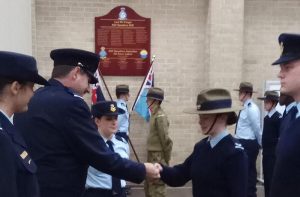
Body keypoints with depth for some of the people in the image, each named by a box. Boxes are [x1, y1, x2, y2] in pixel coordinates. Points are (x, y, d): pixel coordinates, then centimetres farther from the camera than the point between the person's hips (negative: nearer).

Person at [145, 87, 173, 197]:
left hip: (158, 157, -9)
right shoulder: (154, 114, 10)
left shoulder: (160, 116, -17)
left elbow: (166, 139, -18)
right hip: (152, 155, 9)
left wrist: (166, 160, -12)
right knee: (148, 186, 19)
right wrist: (149, 155, 13)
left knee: (157, 188, -1)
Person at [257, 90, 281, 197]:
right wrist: (263, 146, 12)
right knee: (266, 177, 13)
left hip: (274, 153, -8)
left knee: (272, 178, -2)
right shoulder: (266, 117, 13)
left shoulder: (278, 117, -13)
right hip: (266, 152, 8)